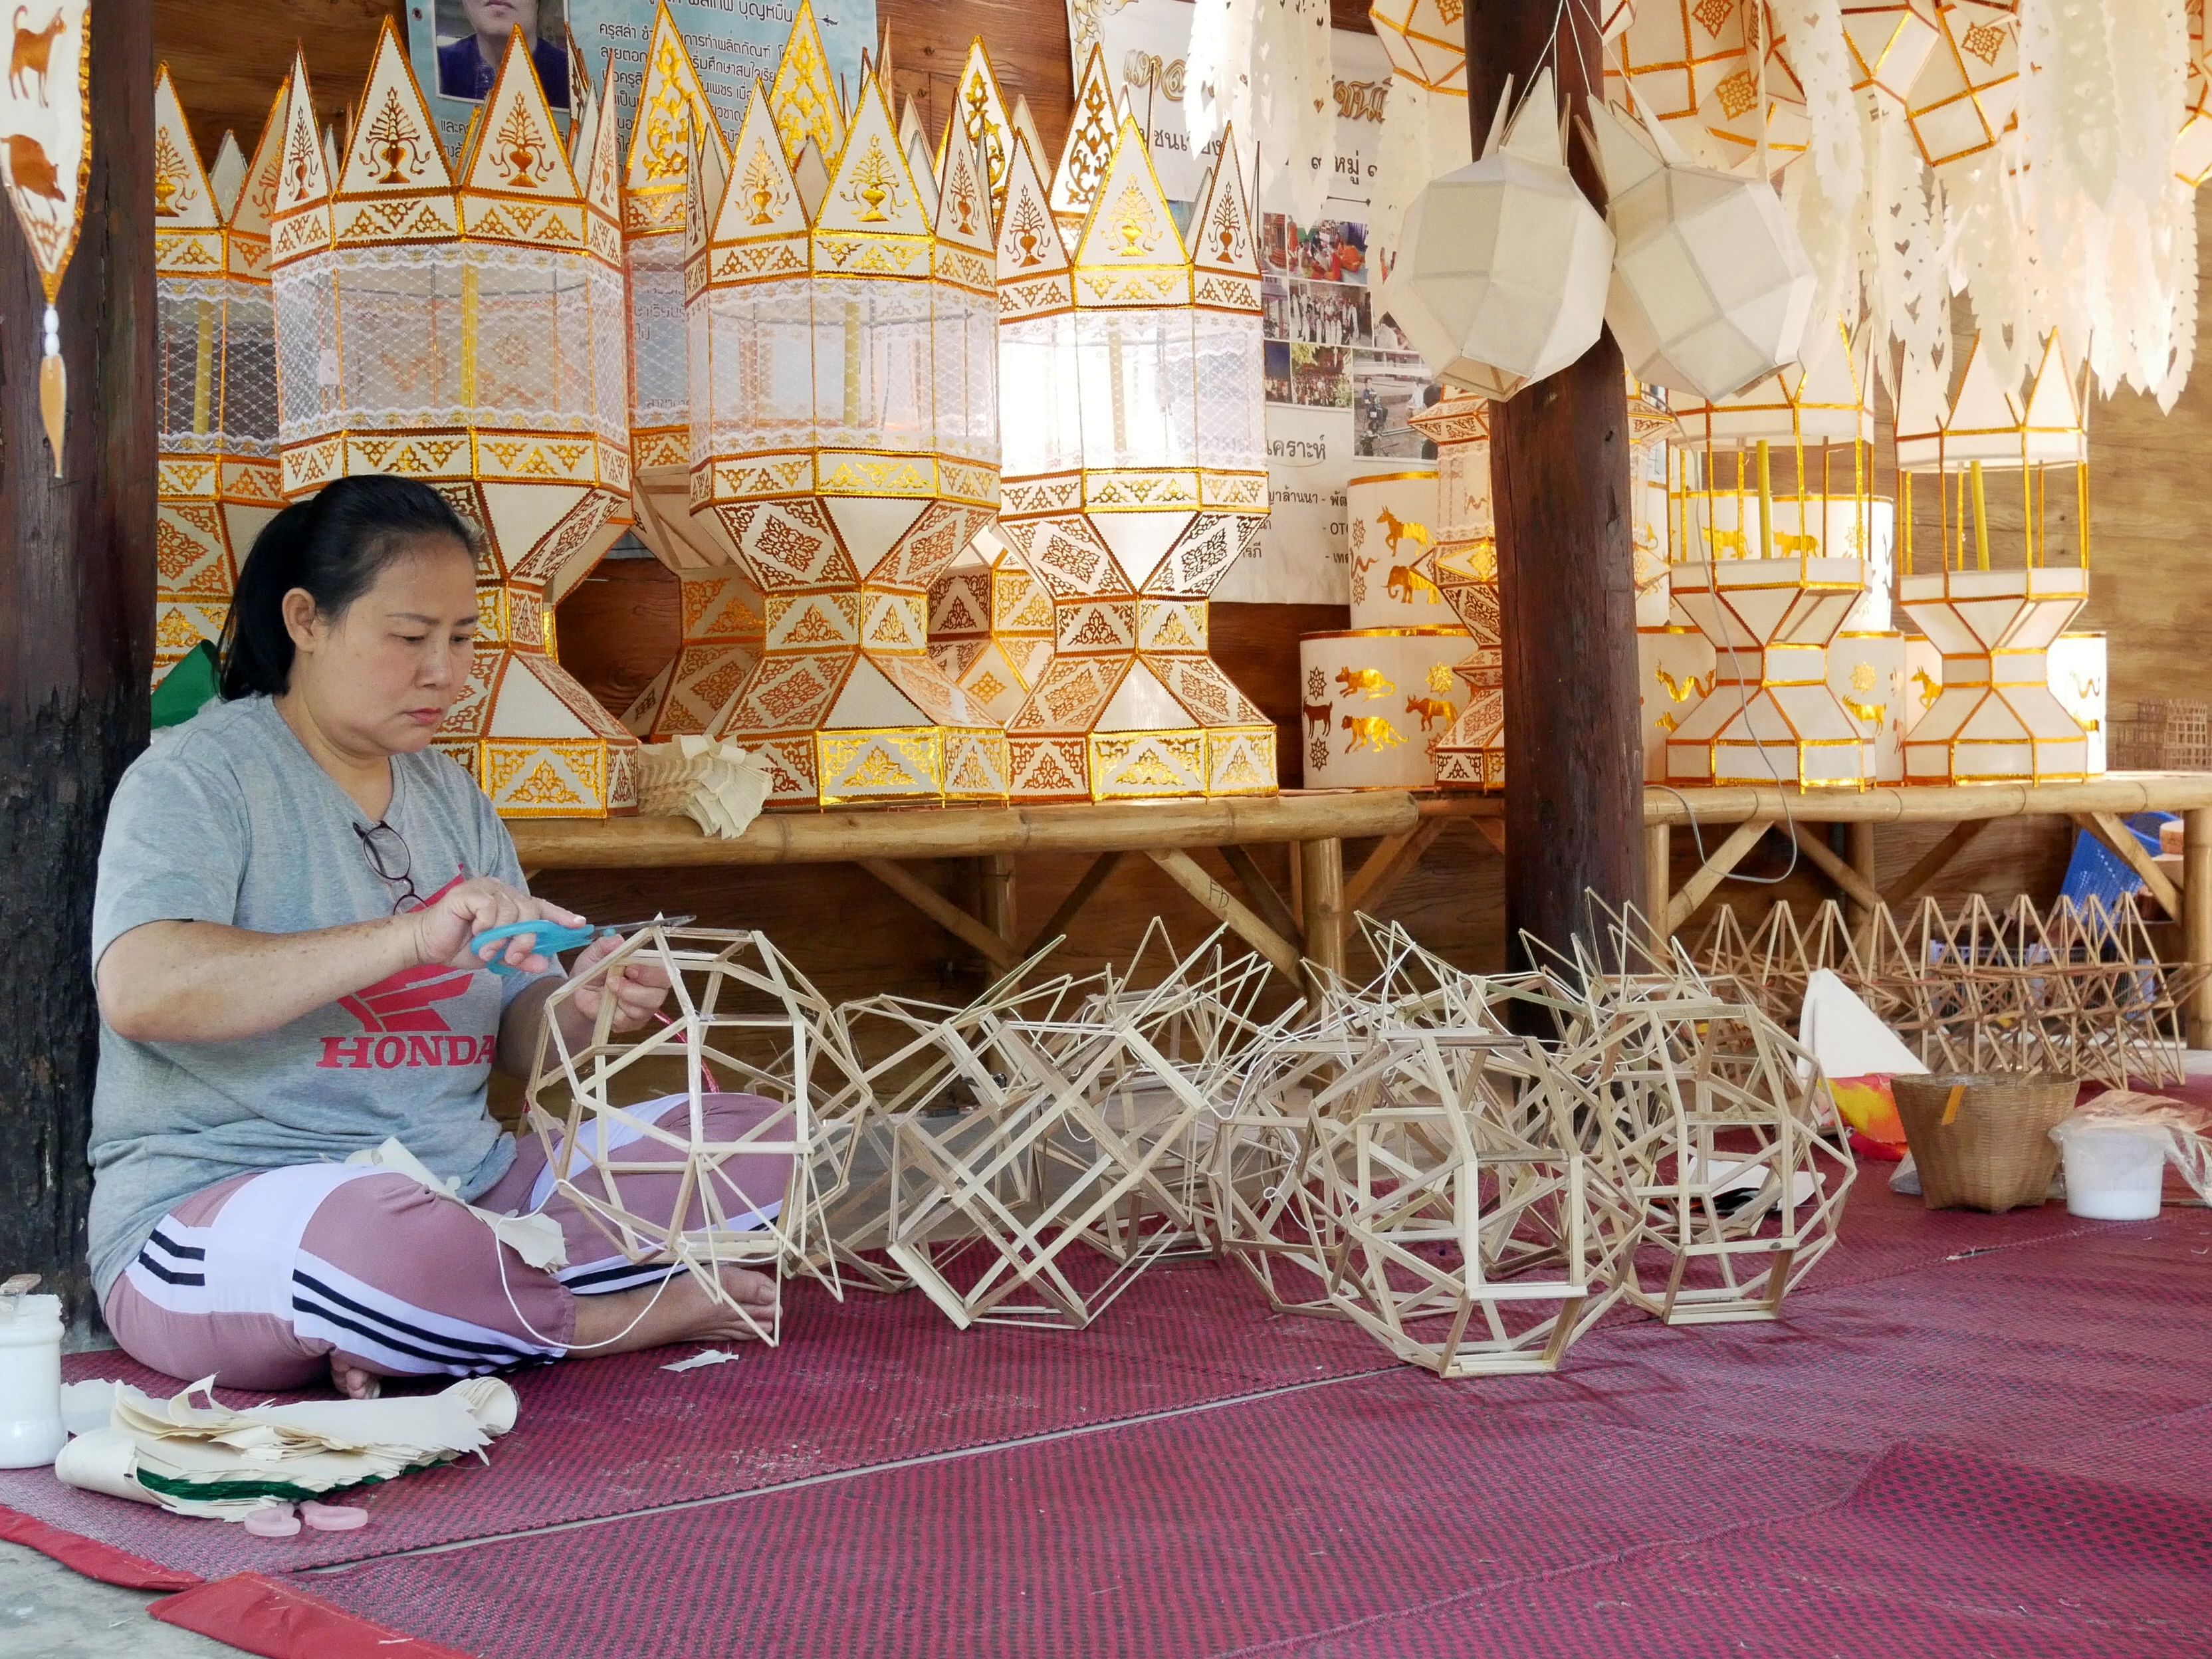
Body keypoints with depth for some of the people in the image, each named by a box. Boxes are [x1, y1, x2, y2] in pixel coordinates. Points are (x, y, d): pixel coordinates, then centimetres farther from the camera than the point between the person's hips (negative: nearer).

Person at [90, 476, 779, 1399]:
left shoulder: (452, 797, 17)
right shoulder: (200, 776, -5)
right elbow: (139, 992, -24)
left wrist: (581, 1007, -10)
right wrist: (409, 939, -30)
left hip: (466, 1190, 7)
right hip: (220, 1212, -7)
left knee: (751, 1139, -5)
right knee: (380, 1235, -41)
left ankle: (419, 1341, -17)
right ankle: (624, 1317, -10)